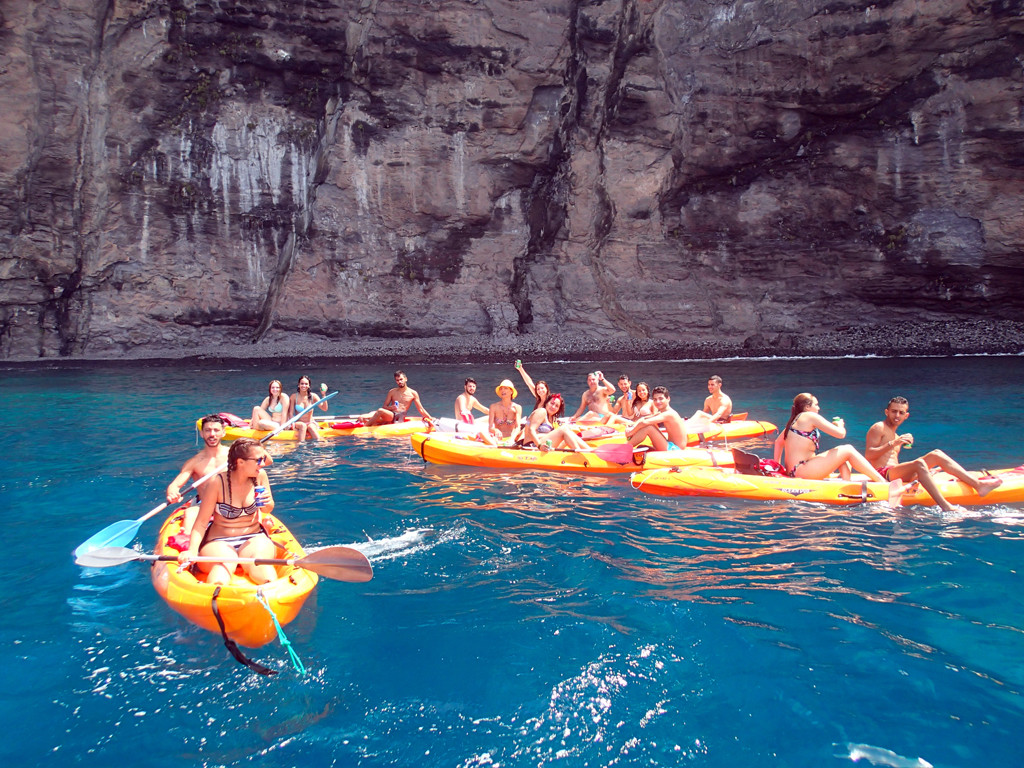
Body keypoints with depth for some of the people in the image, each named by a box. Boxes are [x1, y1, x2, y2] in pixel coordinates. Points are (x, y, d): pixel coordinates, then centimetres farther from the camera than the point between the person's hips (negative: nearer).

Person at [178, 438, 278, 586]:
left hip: (253, 538, 3)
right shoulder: (218, 483, -12)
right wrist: (192, 550, -25)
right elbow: (201, 523, -9)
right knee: (224, 566, -39)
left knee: (260, 562, -35)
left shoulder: (260, 476, -2)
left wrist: (268, 504, -9)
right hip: (219, 541, -2)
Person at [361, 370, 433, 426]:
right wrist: (391, 408, -6)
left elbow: (421, 409, 11)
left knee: (380, 411, -34)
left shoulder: (413, 393, 10)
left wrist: (431, 419, 2)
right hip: (389, 415, 4)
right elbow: (384, 406, 17)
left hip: (400, 417, -4)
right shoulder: (392, 392, 17)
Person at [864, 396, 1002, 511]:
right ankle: (946, 508, -44)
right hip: (884, 474, -9)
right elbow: (868, 455, -12)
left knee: (936, 455, -1)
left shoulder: (896, 437, 27)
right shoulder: (878, 428, 0)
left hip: (894, 474, 9)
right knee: (918, 464, -32)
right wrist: (892, 444, -20)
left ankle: (978, 484, -11)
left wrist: (924, 472, 13)